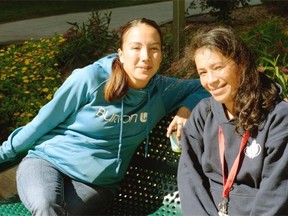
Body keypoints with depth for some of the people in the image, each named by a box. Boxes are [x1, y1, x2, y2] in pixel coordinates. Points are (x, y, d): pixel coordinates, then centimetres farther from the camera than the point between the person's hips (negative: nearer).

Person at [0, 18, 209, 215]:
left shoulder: (161, 90, -1)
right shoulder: (90, 79, -13)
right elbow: (47, 118, -1)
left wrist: (186, 109, -10)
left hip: (97, 183, 3)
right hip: (47, 160, -2)